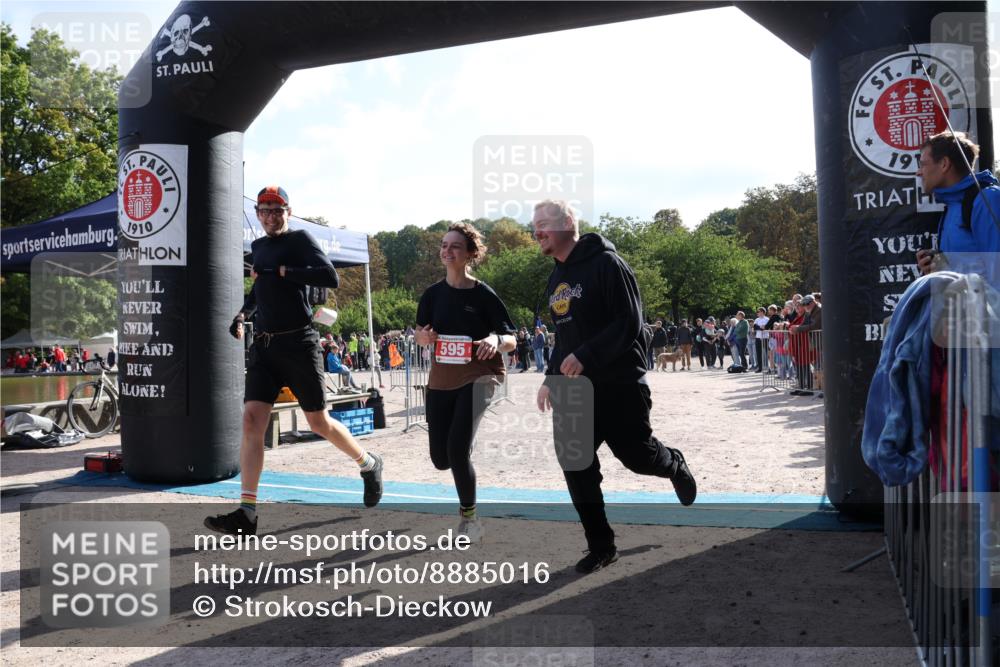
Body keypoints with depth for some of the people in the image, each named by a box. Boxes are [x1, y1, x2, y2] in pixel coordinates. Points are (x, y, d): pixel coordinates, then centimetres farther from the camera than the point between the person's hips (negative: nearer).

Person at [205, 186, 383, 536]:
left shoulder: (299, 239, -4)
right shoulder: (257, 247, 16)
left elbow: (331, 277, -21)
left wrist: (282, 271, -21)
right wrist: (242, 314, 16)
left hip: (299, 345, -6)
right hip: (263, 347, 6)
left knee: (319, 422, 4)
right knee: (251, 420, -7)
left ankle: (369, 463, 31)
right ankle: (246, 514, -6)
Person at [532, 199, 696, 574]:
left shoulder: (605, 263, -11)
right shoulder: (556, 278, 15)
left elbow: (630, 324, -19)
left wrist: (585, 356, -26)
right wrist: (551, 379, 17)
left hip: (619, 384, -7)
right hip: (573, 389, 7)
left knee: (636, 455, 4)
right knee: (576, 466, 1)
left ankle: (675, 465, 41)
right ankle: (601, 546, 15)